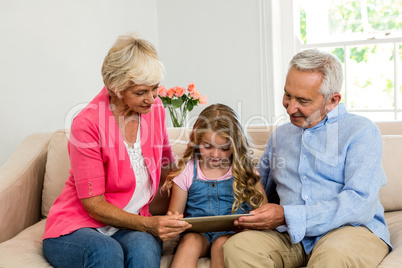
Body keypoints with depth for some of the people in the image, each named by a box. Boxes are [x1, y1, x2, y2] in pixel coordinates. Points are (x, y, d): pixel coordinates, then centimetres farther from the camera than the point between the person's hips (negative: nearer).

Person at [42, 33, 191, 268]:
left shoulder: (154, 108, -1)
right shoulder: (87, 124, -18)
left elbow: (167, 166, 17)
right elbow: (94, 205, -15)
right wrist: (149, 224, -26)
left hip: (130, 227, 4)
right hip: (77, 227, -3)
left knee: (144, 247, -33)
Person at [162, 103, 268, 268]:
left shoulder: (244, 170, 6)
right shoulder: (186, 172, 7)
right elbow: (175, 215, 10)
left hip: (232, 232, 0)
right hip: (197, 231, 1)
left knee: (221, 244, -32)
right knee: (190, 242, -31)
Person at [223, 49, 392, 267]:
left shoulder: (361, 132, 0)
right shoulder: (279, 136, 21)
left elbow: (360, 203, -13)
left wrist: (286, 216, -19)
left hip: (352, 228, -3)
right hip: (290, 236, 4)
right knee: (237, 247, -26)